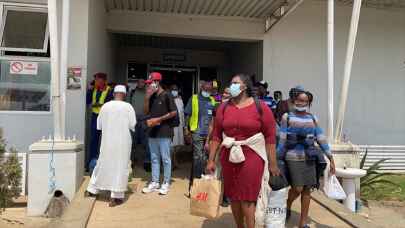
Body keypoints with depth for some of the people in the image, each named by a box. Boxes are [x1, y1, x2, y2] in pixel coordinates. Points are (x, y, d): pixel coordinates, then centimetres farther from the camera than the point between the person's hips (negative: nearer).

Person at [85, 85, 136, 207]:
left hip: (107, 141, 3)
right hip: (122, 142, -3)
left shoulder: (105, 106, 1)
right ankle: (116, 196, 6)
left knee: (103, 164, 18)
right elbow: (133, 125, -7)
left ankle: (92, 190, 30)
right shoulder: (128, 107, -8)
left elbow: (99, 125, 8)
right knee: (120, 166, 4)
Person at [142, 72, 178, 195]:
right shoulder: (152, 97, 13)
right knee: (154, 158, 12)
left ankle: (166, 183, 11)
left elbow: (174, 112, -11)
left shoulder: (167, 95, -7)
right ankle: (154, 182, 21)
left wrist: (158, 119, -13)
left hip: (164, 132, -7)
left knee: (165, 159, 1)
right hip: (153, 132, 7)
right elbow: (146, 112, 12)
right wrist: (147, 98, 0)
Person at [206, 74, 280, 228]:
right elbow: (216, 135, 4)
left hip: (252, 157, -4)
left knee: (247, 198, -1)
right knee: (233, 196, 13)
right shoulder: (224, 108, 5)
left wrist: (272, 164, -6)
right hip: (229, 157, 4)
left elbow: (270, 137, -5)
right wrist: (211, 160, 2)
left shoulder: (261, 107, -5)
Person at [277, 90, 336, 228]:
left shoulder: (312, 119, 9)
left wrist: (331, 159, 4)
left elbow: (321, 139, 8)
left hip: (309, 158, 4)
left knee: (307, 190, 7)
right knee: (298, 188, -8)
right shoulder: (287, 117, 0)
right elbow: (281, 140, -2)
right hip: (293, 158, -3)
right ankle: (287, 206, 26)